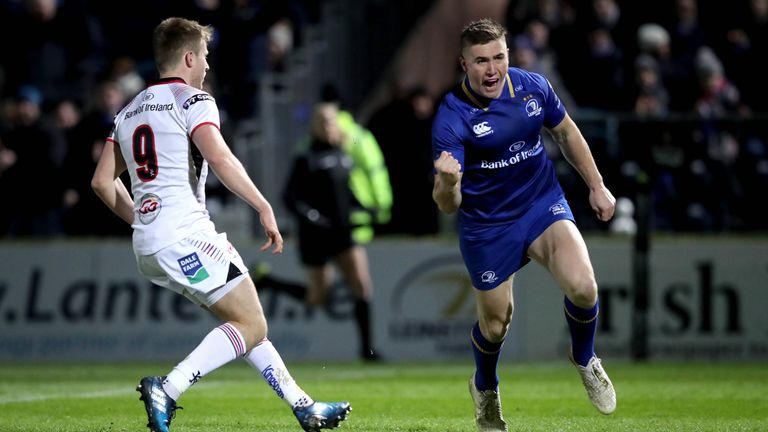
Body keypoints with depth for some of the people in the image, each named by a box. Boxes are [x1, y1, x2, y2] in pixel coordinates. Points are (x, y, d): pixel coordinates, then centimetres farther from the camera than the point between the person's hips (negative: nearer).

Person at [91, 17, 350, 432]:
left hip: (147, 245, 9)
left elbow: (102, 181, 20)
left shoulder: (129, 111, 20)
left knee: (247, 321, 15)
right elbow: (219, 157, -20)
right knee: (252, 326, -7)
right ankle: (166, 389, -21)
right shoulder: (191, 99, -4)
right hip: (187, 236, -9)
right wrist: (264, 207, -17)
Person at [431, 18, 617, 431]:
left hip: (543, 206, 2)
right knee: (495, 324, 10)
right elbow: (447, 204, -25)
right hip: (487, 225, -2)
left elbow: (566, 133, 11)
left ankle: (584, 359, 11)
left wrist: (597, 186, 13)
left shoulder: (533, 87, -11)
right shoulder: (451, 118, -22)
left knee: (582, 287, -22)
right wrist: (448, 182, -47)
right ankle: (485, 389, 45)